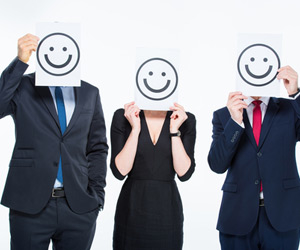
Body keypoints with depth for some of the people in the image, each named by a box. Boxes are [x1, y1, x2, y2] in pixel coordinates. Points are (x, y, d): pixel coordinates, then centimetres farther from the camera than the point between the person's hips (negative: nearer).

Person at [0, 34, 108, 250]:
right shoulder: (21, 87, 3)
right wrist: (20, 62, -18)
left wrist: (97, 193, 4)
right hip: (30, 206, -2)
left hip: (79, 208, 3)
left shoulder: (90, 93, 11)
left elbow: (97, 147, 13)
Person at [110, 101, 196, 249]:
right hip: (132, 208, -1)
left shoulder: (185, 120, -1)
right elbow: (119, 171, -9)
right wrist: (135, 129, -15)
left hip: (167, 210, 1)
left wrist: (174, 130, -13)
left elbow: (184, 173, -8)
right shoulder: (123, 116, -3)